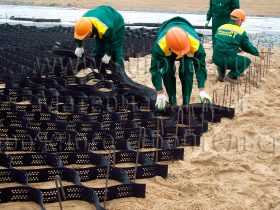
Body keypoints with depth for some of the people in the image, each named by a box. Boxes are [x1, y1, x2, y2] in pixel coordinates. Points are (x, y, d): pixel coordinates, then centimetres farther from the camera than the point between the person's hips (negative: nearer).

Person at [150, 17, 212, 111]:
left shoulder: (195, 43, -43)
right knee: (167, 71, -18)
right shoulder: (160, 46, -45)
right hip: (167, 50, 0)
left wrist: (202, 90, -35)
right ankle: (173, 103, -5)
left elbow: (200, 66, -32)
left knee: (187, 71, -18)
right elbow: (155, 68, -36)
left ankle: (186, 103, -7)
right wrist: (160, 93, -36)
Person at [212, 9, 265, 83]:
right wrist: (258, 54, 26)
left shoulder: (221, 28, 8)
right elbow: (248, 47, 6)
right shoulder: (240, 32, -6)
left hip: (216, 59, 5)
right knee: (247, 61, 20)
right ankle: (231, 76, 4)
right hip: (228, 61, -5)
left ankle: (221, 75, 21)